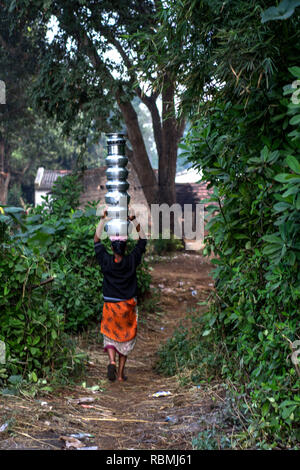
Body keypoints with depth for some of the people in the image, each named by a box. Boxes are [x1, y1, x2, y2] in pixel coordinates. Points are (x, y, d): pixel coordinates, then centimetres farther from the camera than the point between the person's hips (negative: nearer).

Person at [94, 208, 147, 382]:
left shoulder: (106, 261, -10)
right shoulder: (132, 261, -9)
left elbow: (97, 240, 4)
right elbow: (143, 240, 4)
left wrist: (104, 219, 4)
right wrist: (134, 220, 2)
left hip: (111, 306, 0)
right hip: (128, 306, 0)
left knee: (110, 336, 15)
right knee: (126, 338, 12)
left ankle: (112, 362, -11)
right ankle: (121, 373, 12)